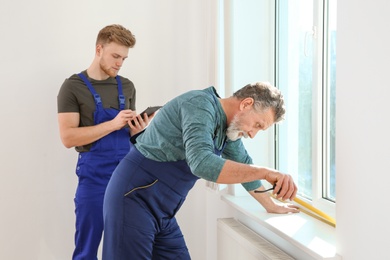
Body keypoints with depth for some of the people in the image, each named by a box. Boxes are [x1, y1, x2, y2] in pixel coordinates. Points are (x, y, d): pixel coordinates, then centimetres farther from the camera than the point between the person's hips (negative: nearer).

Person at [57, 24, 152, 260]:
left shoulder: (127, 86, 10)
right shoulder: (73, 87, -4)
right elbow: (68, 137, -13)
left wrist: (137, 129, -5)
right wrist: (113, 124, -20)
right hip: (94, 178, -4)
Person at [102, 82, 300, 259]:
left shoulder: (229, 127, 10)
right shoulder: (201, 105, -19)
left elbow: (245, 168, 26)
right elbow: (202, 163, -35)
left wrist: (272, 206, 34)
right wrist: (265, 172, -35)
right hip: (134, 197, -9)